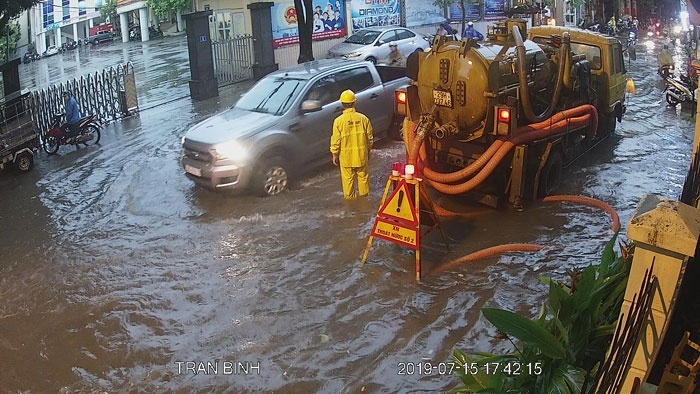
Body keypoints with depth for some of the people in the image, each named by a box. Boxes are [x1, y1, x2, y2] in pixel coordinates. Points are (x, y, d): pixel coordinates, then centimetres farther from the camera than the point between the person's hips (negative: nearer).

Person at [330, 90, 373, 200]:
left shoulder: (338, 121, -13)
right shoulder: (363, 118, -7)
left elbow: (335, 141, -9)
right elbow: (370, 139, 2)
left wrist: (335, 155, 3)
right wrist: (368, 150, 17)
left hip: (346, 157, -2)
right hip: (362, 155, 2)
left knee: (348, 180, 10)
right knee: (363, 178, 16)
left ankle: (349, 199, 18)